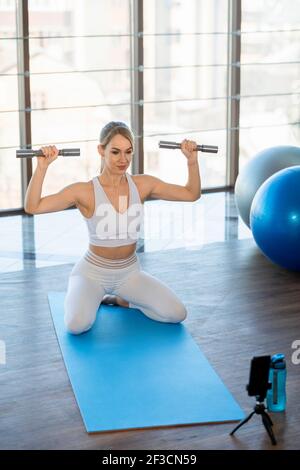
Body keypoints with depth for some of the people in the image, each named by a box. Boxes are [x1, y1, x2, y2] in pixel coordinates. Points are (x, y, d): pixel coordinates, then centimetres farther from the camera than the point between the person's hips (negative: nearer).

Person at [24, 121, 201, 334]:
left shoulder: (143, 184, -7)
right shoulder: (85, 191, -17)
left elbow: (192, 194, -1)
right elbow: (32, 207, -25)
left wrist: (192, 159, -13)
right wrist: (42, 167, -34)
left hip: (130, 271, 3)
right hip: (92, 273, -3)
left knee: (177, 314, -15)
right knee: (77, 324, -31)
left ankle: (119, 299, 11)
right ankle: (93, 298, 7)